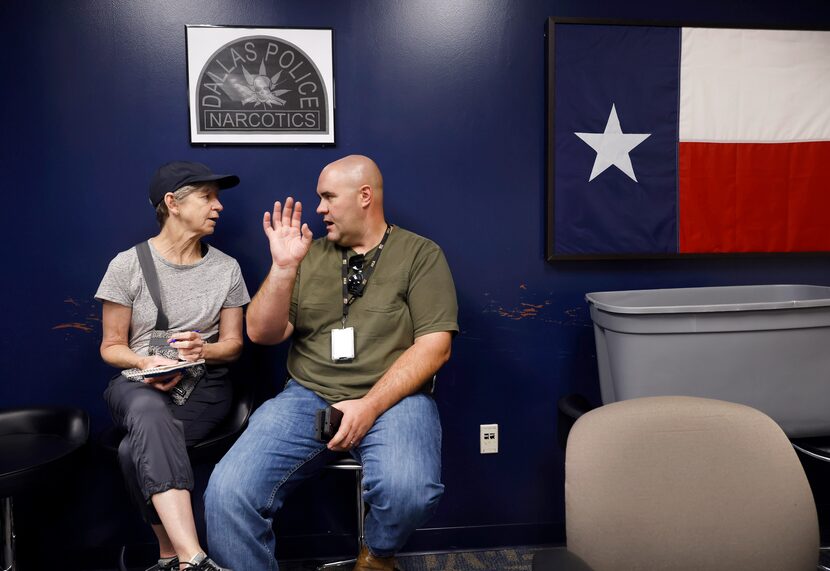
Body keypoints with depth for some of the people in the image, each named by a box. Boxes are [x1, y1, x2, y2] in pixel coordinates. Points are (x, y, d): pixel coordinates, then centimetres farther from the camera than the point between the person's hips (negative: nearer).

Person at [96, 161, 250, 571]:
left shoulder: (226, 268, 5)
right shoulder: (128, 265, 0)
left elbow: (233, 344, 10)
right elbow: (111, 347, 5)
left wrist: (203, 349, -13)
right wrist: (145, 362, -16)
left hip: (204, 385, 1)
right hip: (137, 384, 0)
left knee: (136, 450, -31)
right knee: (150, 412, -39)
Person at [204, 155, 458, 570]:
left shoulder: (421, 255, 4)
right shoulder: (310, 255, 14)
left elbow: (434, 345, -5)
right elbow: (263, 334, 9)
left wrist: (370, 406, -15)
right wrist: (283, 267, -6)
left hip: (392, 397, -2)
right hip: (307, 396, 3)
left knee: (409, 489, -32)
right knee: (226, 493, -22)